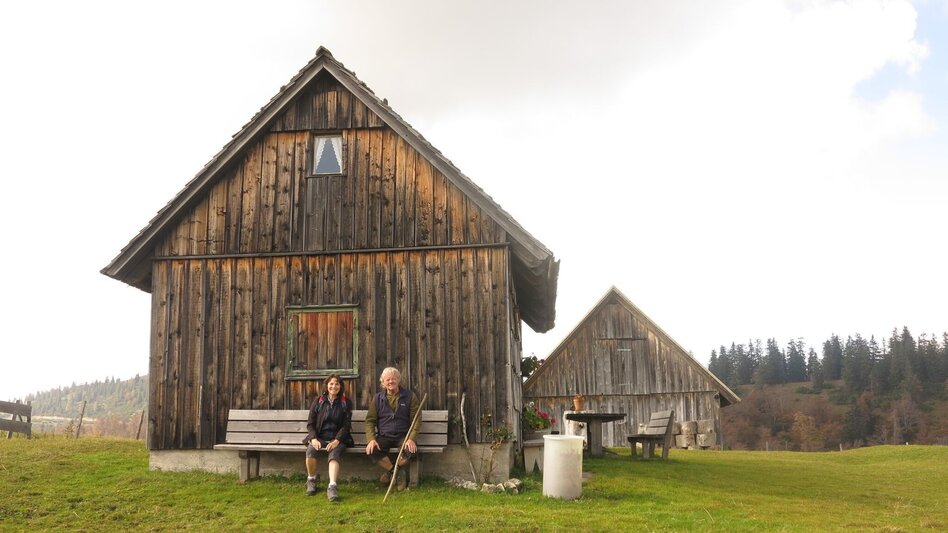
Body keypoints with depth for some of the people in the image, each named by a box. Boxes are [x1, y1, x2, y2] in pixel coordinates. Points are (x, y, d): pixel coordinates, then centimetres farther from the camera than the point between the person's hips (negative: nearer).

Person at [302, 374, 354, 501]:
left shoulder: (345, 403, 9)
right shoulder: (318, 401, 12)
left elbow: (346, 425, 1)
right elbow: (310, 423, 9)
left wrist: (337, 440, -15)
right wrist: (314, 439, -10)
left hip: (337, 438, -1)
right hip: (319, 436, 1)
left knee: (334, 454, -35)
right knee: (310, 451, -31)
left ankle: (332, 486, -48)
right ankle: (311, 480, -7)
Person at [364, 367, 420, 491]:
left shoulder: (410, 396, 3)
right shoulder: (377, 398, 8)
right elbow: (370, 420, 5)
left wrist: (411, 439, -17)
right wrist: (371, 439, -13)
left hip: (403, 436, -1)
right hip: (384, 436, 1)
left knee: (411, 450, -32)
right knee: (371, 450, -29)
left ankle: (391, 472, -2)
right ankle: (394, 471, -4)